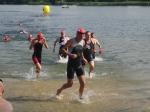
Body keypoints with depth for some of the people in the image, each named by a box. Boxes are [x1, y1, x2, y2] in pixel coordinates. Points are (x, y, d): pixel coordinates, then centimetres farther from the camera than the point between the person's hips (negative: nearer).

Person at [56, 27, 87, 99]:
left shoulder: (82, 42, 5)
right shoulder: (71, 41, -13)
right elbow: (63, 49, -14)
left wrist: (83, 58, 8)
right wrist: (70, 54, -27)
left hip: (79, 65, 5)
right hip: (71, 65, -5)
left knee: (83, 83, -3)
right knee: (69, 84, 3)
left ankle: (80, 97, 18)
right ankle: (59, 91, 31)